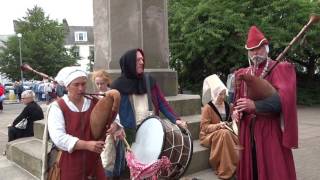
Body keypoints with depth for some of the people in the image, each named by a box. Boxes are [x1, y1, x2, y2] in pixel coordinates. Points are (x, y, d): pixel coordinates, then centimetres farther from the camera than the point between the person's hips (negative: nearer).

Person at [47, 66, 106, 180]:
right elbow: (58, 137, -18)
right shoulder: (57, 107, -8)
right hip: (69, 165, -3)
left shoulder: (94, 103, 4)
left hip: (93, 161, 4)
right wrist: (86, 145, -27)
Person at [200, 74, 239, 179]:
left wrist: (229, 124, 0)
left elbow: (229, 120, 23)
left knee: (237, 140, -25)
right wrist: (218, 126, -25)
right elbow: (204, 127, -15)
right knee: (224, 134, -36)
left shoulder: (226, 105, 8)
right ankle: (227, 170, -29)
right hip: (209, 135, -5)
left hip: (225, 131, 6)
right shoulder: (208, 107, -12)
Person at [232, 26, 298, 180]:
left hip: (271, 129, -5)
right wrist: (237, 111, -1)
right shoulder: (242, 73, 12)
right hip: (248, 129, 5)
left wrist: (255, 105, -26)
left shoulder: (281, 69, -4)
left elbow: (285, 98, -18)